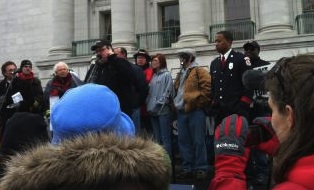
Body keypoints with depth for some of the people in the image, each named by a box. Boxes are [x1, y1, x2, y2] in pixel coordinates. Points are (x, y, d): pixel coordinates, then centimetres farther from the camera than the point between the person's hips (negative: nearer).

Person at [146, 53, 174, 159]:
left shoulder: (166, 75, -1)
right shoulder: (153, 76, 17)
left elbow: (167, 92, -9)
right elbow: (149, 92, 16)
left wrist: (159, 104, -12)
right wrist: (149, 104, 4)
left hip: (163, 110, -7)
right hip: (153, 110, 7)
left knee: (165, 138, -5)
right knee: (157, 138, 11)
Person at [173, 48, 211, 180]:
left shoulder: (199, 71, -2)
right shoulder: (180, 74, 21)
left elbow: (207, 88, -12)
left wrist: (199, 104, -13)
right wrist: (175, 103, 15)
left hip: (195, 111, -7)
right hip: (181, 112, 8)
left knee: (198, 141, -3)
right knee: (183, 141, 9)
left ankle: (201, 168, 5)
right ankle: (187, 168, 17)